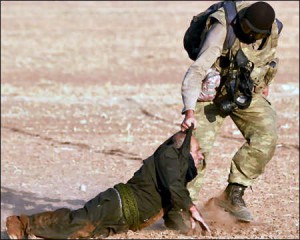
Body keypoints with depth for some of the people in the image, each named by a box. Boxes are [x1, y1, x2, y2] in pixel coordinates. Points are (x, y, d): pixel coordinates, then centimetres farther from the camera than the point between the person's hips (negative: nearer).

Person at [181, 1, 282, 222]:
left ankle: (233, 195, -6)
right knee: (198, 146, -19)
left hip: (249, 95, 4)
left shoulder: (274, 28, -13)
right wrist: (189, 111, -45)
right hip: (213, 93, -4)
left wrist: (265, 84, 21)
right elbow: (197, 70, -36)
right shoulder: (223, 29, -31)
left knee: (266, 138, -16)